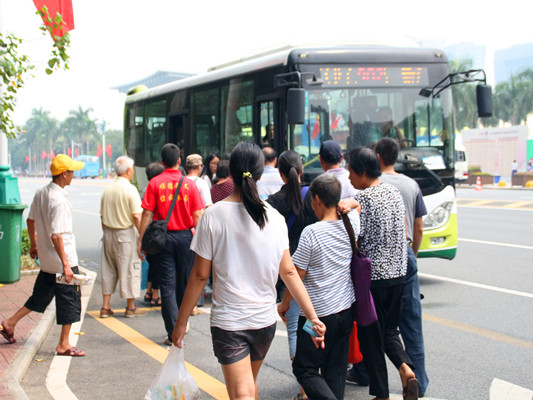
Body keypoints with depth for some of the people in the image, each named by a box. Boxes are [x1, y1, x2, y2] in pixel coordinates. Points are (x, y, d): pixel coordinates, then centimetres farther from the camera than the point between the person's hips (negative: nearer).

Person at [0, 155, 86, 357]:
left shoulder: (41, 192, 5)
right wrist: (65, 265, -26)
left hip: (46, 261, 9)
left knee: (41, 296, 23)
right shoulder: (59, 201, -23)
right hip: (61, 258, -9)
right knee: (70, 301, 3)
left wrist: (33, 244, 30)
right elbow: (56, 235, -27)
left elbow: (30, 220, 17)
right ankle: (63, 344, 9)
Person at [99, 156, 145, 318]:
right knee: (129, 268, 4)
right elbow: (136, 216, -18)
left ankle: (105, 307, 14)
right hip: (126, 233, -6)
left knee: (108, 270, 12)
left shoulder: (107, 190, 6)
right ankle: (131, 307, 10)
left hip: (108, 233, 6)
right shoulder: (130, 189, -13)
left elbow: (102, 215, 12)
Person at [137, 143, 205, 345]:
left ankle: (173, 333, -3)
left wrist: (141, 239, -1)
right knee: (183, 283, 15)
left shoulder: (155, 183, -4)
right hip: (185, 236, 1)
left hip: (163, 237, -1)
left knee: (167, 285, 1)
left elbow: (147, 213, -7)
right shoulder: (189, 183, -1)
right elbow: (197, 215, -1)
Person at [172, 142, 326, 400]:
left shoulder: (214, 215, -11)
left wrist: (181, 322, 1)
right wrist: (313, 317, 3)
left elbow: (200, 275, -8)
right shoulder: (274, 217, -2)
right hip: (265, 320, 5)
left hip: (228, 321, -4)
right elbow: (288, 272, -2)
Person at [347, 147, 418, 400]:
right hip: (398, 274, 7)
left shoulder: (361, 199, -16)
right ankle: (405, 367, -6)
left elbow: (355, 242, -17)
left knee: (370, 335, 6)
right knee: (389, 329, 19)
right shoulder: (394, 193, 6)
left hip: (372, 276, -7)